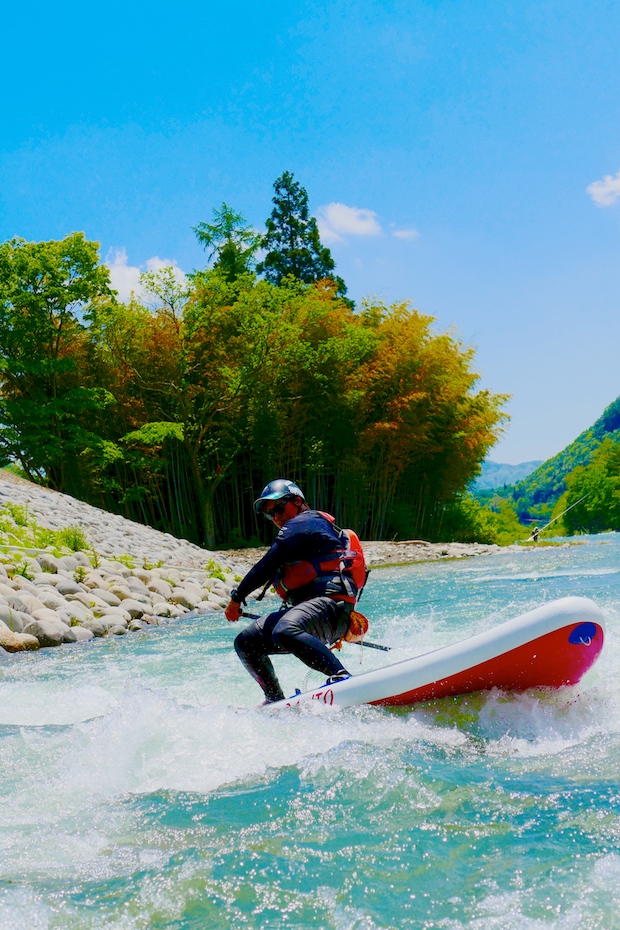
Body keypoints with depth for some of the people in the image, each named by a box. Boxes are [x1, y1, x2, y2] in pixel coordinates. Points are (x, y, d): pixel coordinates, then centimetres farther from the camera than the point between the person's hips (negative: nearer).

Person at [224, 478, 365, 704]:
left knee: (284, 632, -39)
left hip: (330, 601, -10)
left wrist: (236, 598, 1)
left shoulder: (301, 523, 1)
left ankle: (342, 678, -43)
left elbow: (267, 566, -6)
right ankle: (275, 700, 2)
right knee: (245, 643, 5)